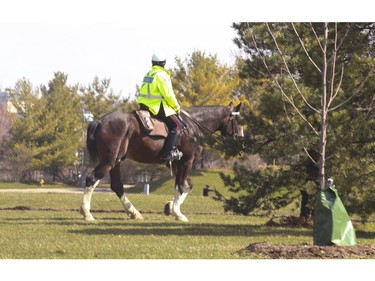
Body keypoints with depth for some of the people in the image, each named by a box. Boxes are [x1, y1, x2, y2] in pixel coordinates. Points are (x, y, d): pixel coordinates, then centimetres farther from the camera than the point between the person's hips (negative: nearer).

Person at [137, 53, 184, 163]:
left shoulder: (148, 74, 14)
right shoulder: (162, 75, -14)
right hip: (157, 108, -10)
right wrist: (177, 107, -2)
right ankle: (168, 153, -19)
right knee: (177, 126, -9)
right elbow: (168, 95, -16)